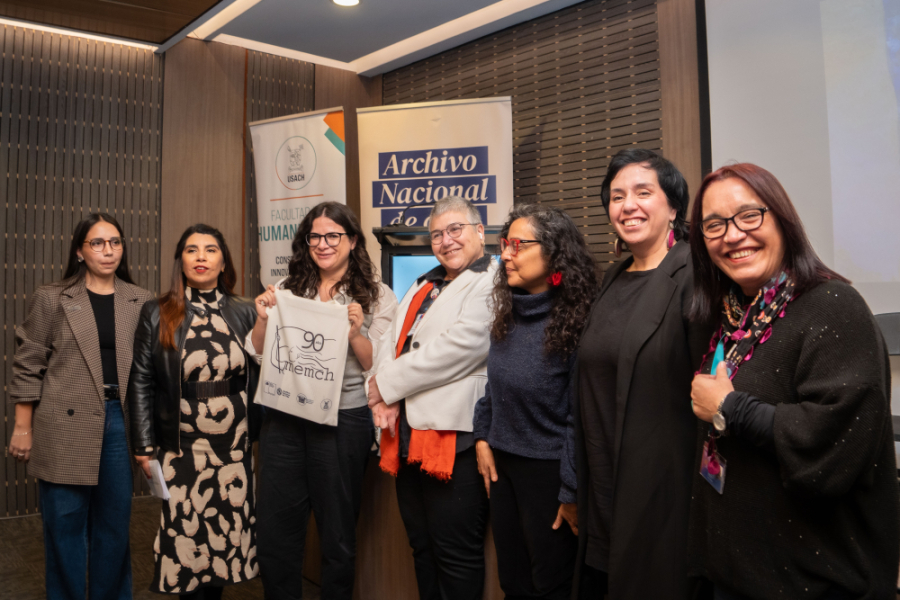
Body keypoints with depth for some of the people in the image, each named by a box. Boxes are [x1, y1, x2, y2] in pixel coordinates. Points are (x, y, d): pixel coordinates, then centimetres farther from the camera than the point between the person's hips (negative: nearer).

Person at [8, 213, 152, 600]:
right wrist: (23, 427, -2)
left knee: (114, 523, 11)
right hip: (66, 427, -2)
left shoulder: (141, 302, 7)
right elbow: (29, 366, 2)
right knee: (66, 525, 6)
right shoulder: (51, 299, 1)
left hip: (121, 422, 2)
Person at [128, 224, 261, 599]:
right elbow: (141, 382, 2)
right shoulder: (157, 315, 1)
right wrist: (144, 446, -2)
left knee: (227, 535, 8)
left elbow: (258, 378, 7)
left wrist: (264, 436, 4)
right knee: (187, 540, 3)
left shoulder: (245, 313, 4)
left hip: (235, 448, 2)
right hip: (182, 451, -1)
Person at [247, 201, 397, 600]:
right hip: (284, 418, 3)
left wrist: (355, 333, -21)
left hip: (343, 420, -3)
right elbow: (258, 355, 9)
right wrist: (263, 319, -8)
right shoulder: (289, 289, 7)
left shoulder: (377, 297, -3)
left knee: (337, 533, 12)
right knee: (275, 529, 12)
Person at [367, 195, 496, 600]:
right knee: (422, 548, 20)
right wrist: (383, 398, -7)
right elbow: (392, 341, 12)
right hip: (408, 434, 8)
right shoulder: (424, 285, 19)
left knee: (455, 556, 4)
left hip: (455, 436, -8)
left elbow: (452, 351, -21)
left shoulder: (492, 284, -10)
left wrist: (385, 385, -11)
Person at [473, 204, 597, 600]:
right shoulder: (507, 315, 4)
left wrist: (571, 492, -14)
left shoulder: (576, 321, -19)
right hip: (502, 464, 7)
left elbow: (581, 416, -17)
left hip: (548, 471, -6)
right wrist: (483, 437, 8)